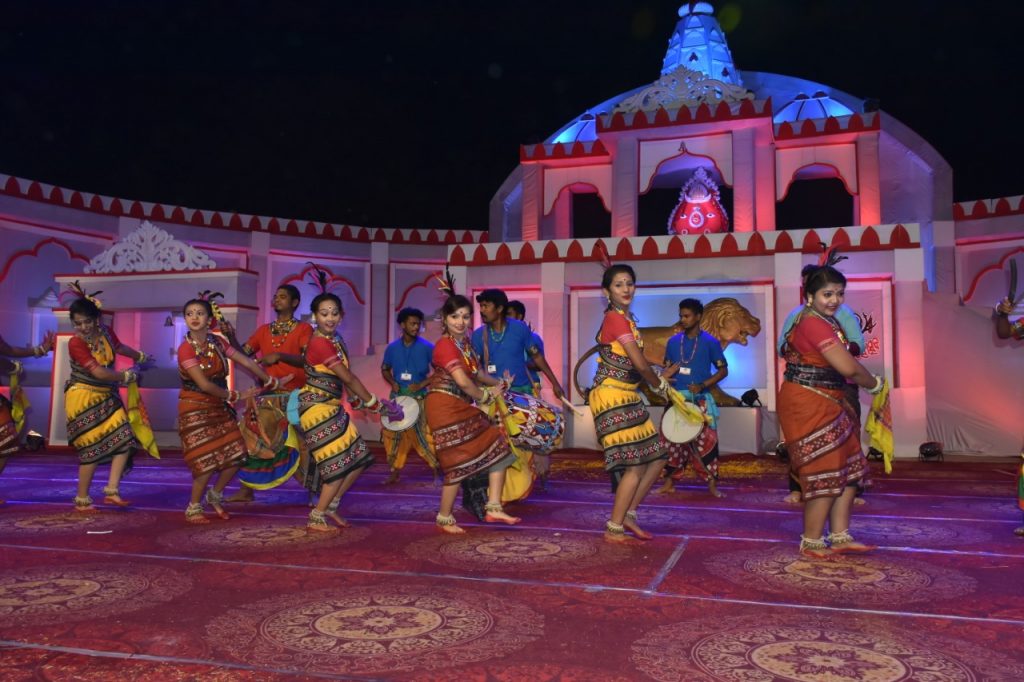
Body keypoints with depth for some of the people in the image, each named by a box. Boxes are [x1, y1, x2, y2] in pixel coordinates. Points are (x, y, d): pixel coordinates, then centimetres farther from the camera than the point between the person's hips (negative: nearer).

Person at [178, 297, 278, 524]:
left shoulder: (217, 342, 2)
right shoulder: (186, 349, -15)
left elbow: (246, 362, 5)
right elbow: (204, 385, -19)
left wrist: (272, 383, 6)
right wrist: (235, 396, -12)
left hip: (219, 406, 6)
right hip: (195, 409, -6)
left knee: (236, 456, 1)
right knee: (206, 461, -9)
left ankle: (215, 495, 26)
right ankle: (193, 507, 14)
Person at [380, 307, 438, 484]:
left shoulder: (427, 347, -6)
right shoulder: (392, 347, 3)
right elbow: (385, 369, 15)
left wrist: (422, 384, -15)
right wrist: (392, 382, -4)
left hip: (419, 397, -3)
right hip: (397, 397, 4)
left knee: (422, 434, -9)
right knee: (391, 433, 6)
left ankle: (438, 469, 3)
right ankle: (395, 472, 19)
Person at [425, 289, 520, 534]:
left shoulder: (466, 343, 11)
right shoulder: (445, 345, -17)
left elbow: (478, 373, 23)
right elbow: (463, 381, -24)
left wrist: (499, 384, 10)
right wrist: (486, 396, -9)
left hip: (463, 406, 9)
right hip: (445, 407, -9)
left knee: (498, 449, 4)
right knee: (458, 463, -4)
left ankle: (493, 508, 7)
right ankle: (444, 518, 14)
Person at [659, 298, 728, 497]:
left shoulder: (710, 342, -4)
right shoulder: (673, 342, 6)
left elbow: (723, 370, -1)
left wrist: (702, 385, -14)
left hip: (700, 401, -3)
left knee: (705, 440, -6)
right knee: (673, 440, 5)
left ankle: (712, 484, 2)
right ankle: (670, 481, 15)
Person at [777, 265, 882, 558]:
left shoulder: (823, 320, 14)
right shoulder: (814, 323, -20)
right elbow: (848, 367, -24)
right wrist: (874, 383, -6)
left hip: (826, 404, 10)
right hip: (809, 405, -10)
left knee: (849, 470, 12)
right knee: (825, 475, -4)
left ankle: (840, 537, 19)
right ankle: (811, 543, 8)